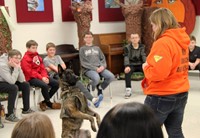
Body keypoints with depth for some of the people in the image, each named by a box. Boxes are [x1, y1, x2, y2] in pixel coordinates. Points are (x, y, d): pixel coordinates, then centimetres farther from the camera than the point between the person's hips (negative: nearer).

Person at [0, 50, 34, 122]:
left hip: (8, 82, 8)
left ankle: (26, 109, 11)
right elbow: (12, 81, -36)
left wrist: (19, 68, -23)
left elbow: (21, 80, -11)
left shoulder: (15, 64, -8)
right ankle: (9, 115, -23)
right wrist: (16, 68, -32)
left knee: (26, 85, -1)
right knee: (14, 88, -31)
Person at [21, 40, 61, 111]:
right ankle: (49, 103, -9)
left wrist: (45, 77, -7)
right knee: (45, 85, -33)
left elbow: (42, 68, 13)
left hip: (41, 77, 8)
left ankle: (44, 102, 1)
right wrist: (41, 78, -21)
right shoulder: (25, 58, -6)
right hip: (31, 78, -8)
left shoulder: (37, 56, 16)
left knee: (56, 83, -6)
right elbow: (30, 72, -15)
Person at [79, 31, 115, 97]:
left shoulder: (97, 48, 24)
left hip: (100, 68, 5)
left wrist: (103, 66, -5)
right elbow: (83, 63, -2)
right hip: (88, 69, -4)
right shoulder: (82, 49, 9)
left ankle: (100, 88, 4)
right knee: (96, 78, -37)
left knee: (111, 76, -22)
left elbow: (103, 59, 19)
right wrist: (95, 68, -12)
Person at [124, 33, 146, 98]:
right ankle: (128, 89, -29)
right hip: (131, 65, -2)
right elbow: (126, 58, -17)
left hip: (140, 64, 2)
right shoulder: (127, 47, -4)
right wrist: (127, 66, -37)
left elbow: (144, 56, -9)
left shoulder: (142, 47, 3)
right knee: (127, 71, -34)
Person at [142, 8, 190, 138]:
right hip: (181, 94, 8)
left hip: (161, 96, -8)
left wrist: (146, 67, -8)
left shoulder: (163, 42, -20)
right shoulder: (182, 40, 8)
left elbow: (158, 73, -27)